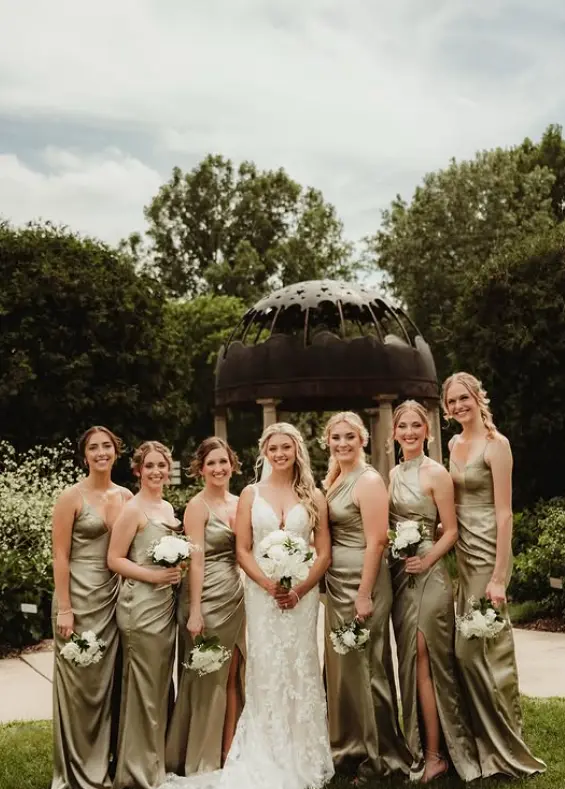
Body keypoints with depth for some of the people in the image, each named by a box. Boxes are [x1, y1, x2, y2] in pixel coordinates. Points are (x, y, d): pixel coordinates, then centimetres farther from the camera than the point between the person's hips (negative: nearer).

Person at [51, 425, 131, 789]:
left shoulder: (126, 496, 6)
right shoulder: (72, 497, -8)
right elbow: (60, 555, -10)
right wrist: (64, 608, -15)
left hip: (114, 597, 5)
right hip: (80, 596, -5)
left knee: (107, 681, 11)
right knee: (79, 682, 3)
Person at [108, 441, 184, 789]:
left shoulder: (168, 508, 12)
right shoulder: (133, 509, -11)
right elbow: (115, 559, -13)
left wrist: (177, 568, 5)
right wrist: (153, 576, -21)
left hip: (166, 604, 8)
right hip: (141, 606, -8)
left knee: (162, 685, 15)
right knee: (145, 688, 0)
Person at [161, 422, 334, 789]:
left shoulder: (313, 496, 6)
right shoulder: (251, 494, 6)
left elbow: (324, 553, 3)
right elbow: (242, 550, 2)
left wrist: (299, 590, -11)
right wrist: (269, 583, -13)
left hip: (302, 594, 0)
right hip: (262, 594, 0)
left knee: (301, 671, 3)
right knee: (266, 672, 0)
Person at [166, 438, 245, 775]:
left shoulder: (239, 503, 10)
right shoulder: (198, 506, -9)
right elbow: (196, 560, -14)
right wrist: (195, 611, -18)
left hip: (236, 596, 6)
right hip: (208, 597, -6)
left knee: (233, 676, 9)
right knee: (207, 677, 4)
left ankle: (229, 754, 19)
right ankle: (203, 761, 17)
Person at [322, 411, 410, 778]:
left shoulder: (369, 480, -13)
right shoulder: (334, 480, 12)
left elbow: (376, 541, -18)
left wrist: (365, 595, -21)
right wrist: (329, 585, 10)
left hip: (361, 582, -8)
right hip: (337, 583, 8)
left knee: (364, 665, 1)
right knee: (342, 664, 15)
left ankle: (380, 755, 16)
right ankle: (351, 747, 29)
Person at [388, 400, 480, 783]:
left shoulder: (436, 473, -8)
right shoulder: (393, 475, 11)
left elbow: (451, 531, -9)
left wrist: (427, 559, -21)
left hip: (428, 574, -6)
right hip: (400, 575, 6)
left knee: (424, 661, -4)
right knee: (410, 662, 10)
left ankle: (433, 755, 6)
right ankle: (419, 746, 20)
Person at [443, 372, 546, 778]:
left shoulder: (496, 444, -11)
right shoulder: (454, 444, 12)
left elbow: (504, 513, -15)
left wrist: (498, 577, -19)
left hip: (488, 551, -7)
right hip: (460, 552, 7)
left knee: (490, 648, -3)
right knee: (466, 649, 10)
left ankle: (507, 749, 12)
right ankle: (484, 743, 24)